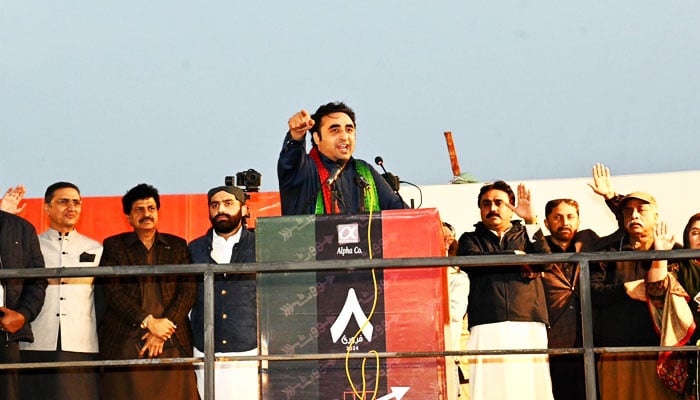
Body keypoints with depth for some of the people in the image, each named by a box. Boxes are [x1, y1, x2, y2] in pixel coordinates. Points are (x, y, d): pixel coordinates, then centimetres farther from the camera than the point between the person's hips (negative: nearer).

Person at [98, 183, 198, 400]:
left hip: (172, 344, 2)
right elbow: (112, 292, 0)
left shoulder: (177, 246, 16)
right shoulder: (114, 246, 10)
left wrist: (164, 327, -7)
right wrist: (148, 322, -11)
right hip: (125, 344, -1)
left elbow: (188, 291, 7)